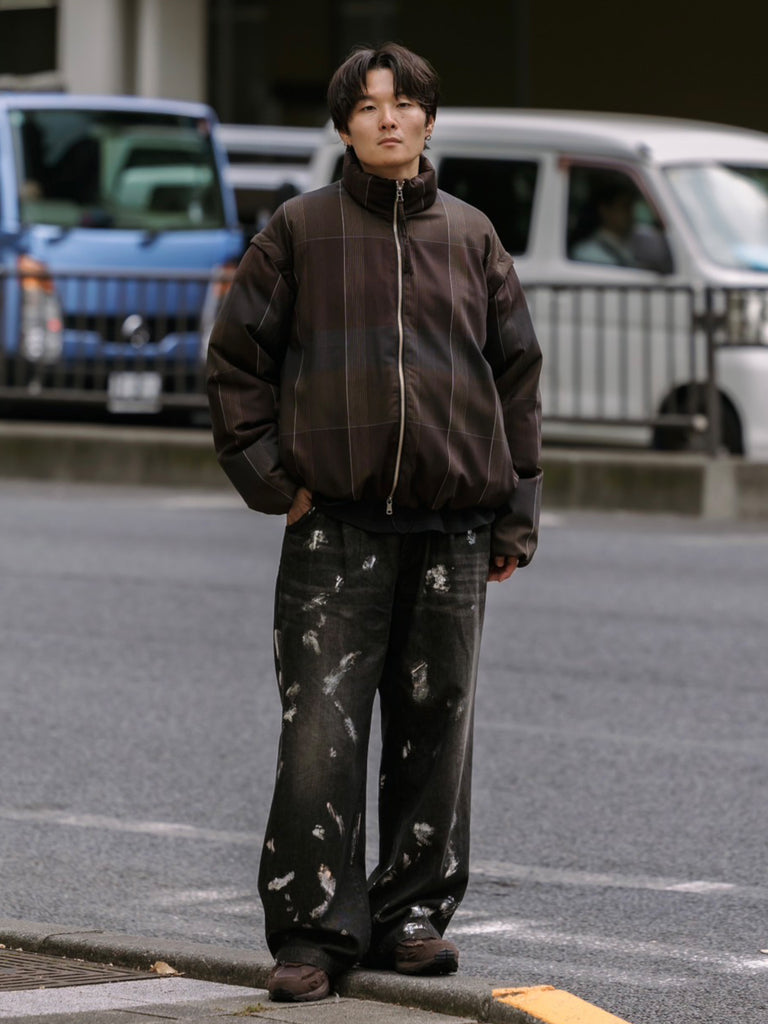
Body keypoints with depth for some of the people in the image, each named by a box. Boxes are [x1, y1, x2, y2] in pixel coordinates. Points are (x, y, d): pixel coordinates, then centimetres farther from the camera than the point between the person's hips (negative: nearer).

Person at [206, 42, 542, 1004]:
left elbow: (516, 374, 14)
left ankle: (413, 913, 17)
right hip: (336, 527, -2)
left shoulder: (470, 236, 10)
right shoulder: (299, 230, 4)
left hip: (452, 528, 3)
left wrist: (515, 515, 10)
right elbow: (236, 358, 7)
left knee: (434, 728, 6)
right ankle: (311, 931, -4)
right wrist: (270, 477, -2)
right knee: (321, 732, -8)